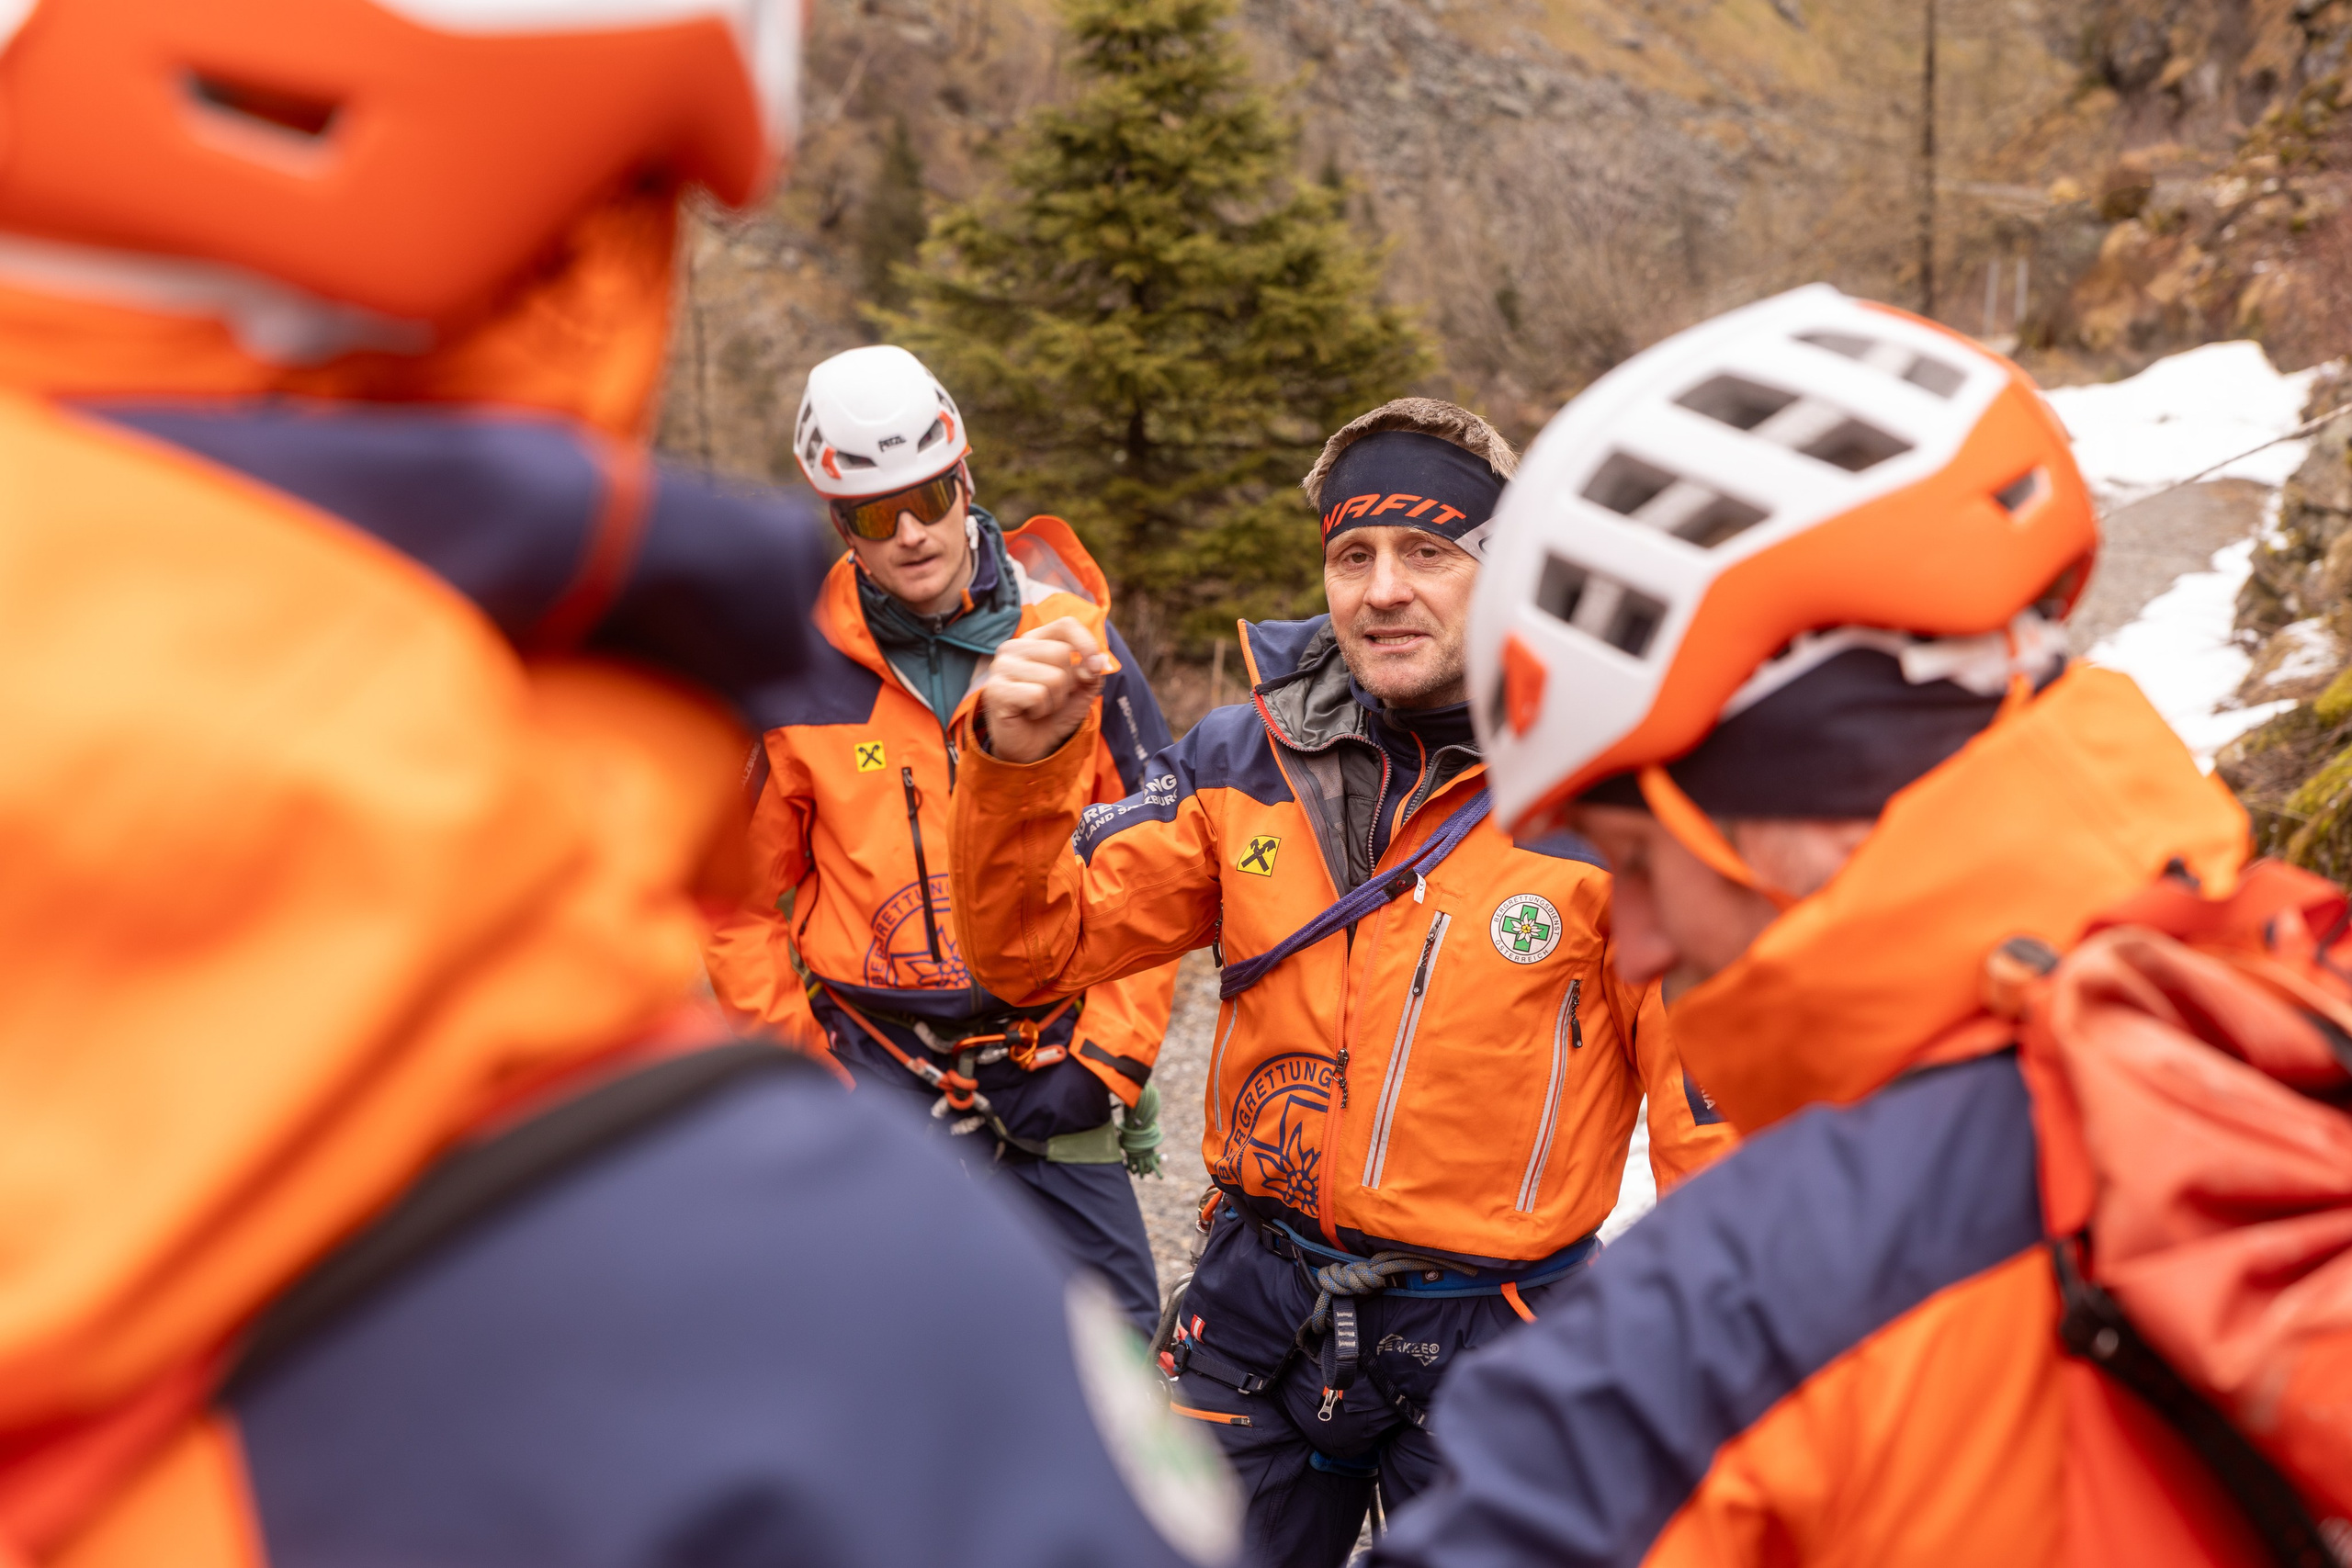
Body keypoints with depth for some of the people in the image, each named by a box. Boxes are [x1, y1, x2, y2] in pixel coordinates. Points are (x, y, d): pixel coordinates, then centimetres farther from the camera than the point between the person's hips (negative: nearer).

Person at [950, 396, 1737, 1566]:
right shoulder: (1249, 758, -1)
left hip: (1488, 1342, -3)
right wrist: (1019, 767, -17)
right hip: (1259, 1317, 3)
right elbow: (1037, 949, 1)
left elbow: (1713, 1111, -9)